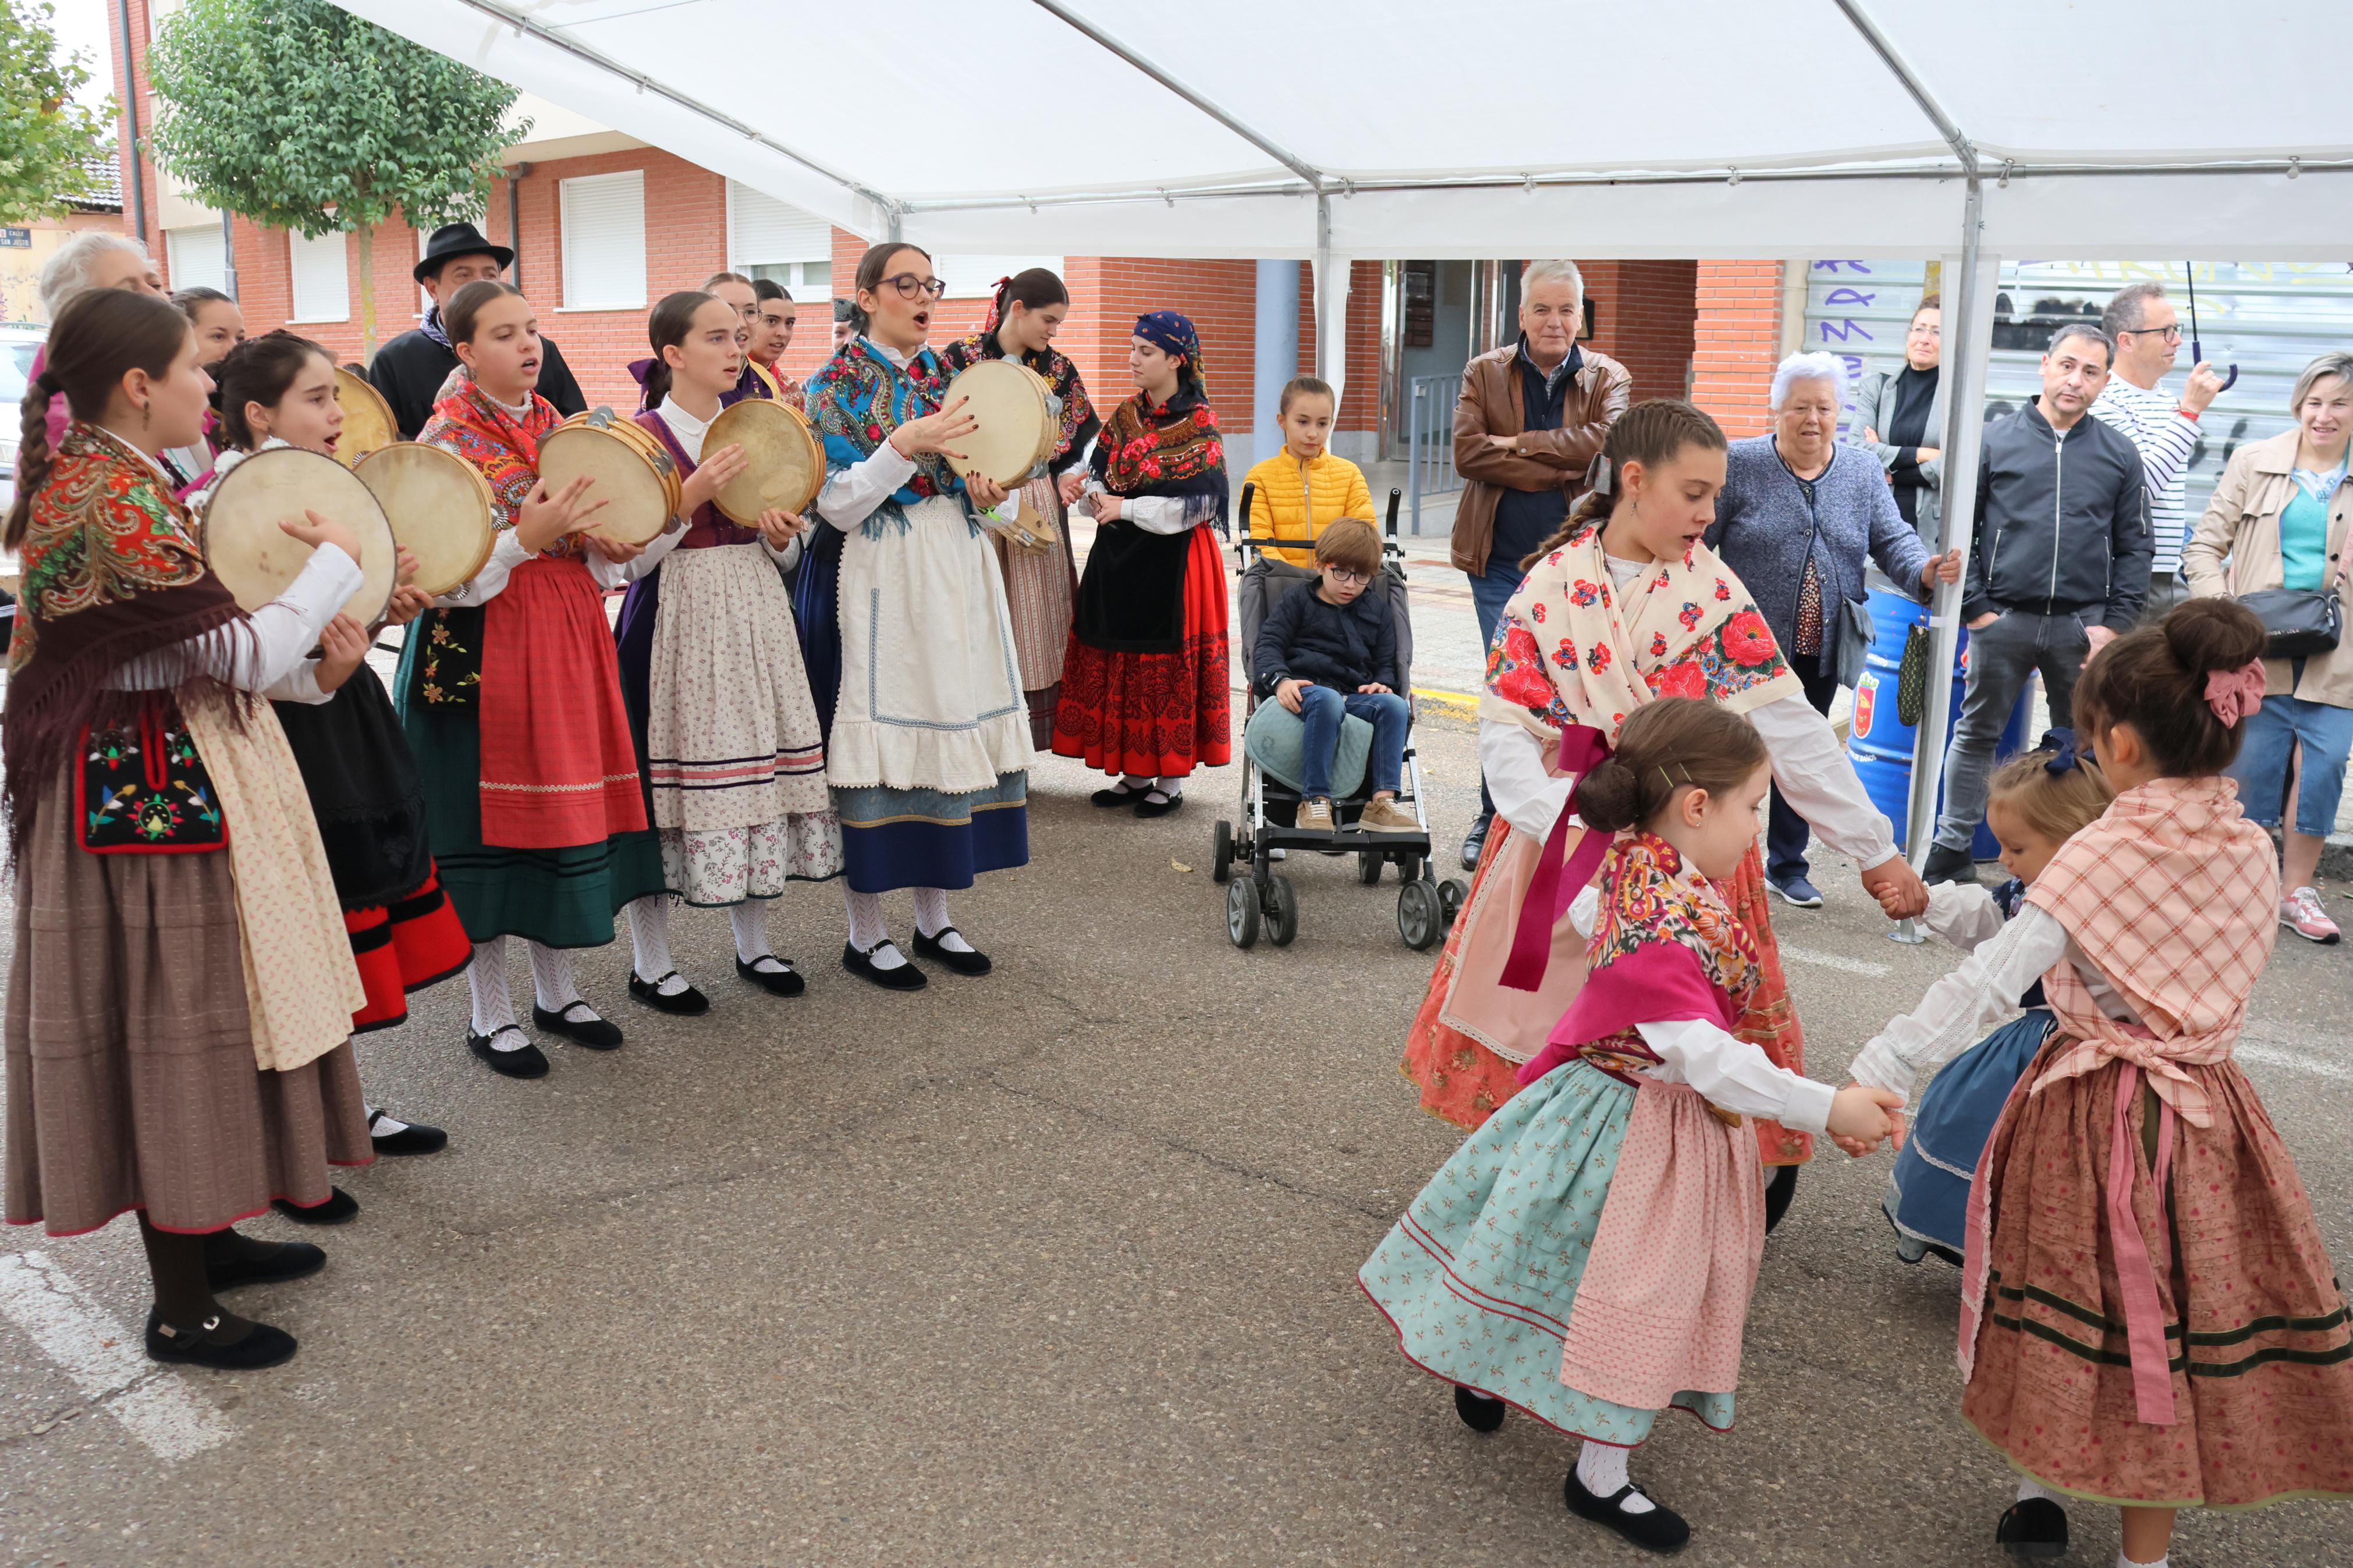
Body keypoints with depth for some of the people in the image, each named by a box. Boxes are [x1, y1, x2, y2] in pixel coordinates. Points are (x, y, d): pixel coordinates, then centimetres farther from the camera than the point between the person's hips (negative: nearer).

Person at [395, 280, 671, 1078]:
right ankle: (489, 1014, 13)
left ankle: (557, 991, 24)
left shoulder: (556, 423, 11)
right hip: (483, 646, -6)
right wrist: (525, 539, -27)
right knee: (491, 813, 0)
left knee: (567, 801, 9)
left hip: (567, 638, 6)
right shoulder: (446, 437, -8)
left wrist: (603, 543, -4)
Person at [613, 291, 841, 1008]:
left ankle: (753, 943, 22)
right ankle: (651, 964, 10)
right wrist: (693, 497, -21)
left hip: (754, 618, 6)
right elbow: (631, 556, -12)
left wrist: (782, 535, -6)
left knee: (756, 769, 8)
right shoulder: (644, 436, -6)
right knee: (669, 774, -3)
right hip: (676, 622, -6)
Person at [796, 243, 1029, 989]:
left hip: (955, 577, 6)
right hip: (876, 583, -6)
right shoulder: (838, 385, -3)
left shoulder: (950, 379, 13)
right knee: (876, 735, -4)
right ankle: (865, 933, 7)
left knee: (950, 725, 7)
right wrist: (904, 446, -22)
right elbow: (839, 507, -11)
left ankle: (934, 918, 18)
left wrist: (990, 497, -7)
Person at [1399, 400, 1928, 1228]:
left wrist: (1874, 850, -11)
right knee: (1545, 1033, 10)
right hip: (1565, 836, 1)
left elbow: (1791, 727, -8)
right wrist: (1565, 824, -24)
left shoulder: (1714, 591, -4)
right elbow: (1507, 726, -9)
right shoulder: (1550, 586, -4)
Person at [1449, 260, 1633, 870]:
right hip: (1501, 561, -1)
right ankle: (1494, 818, 12)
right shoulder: (1485, 373, 5)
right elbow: (1468, 452, -11)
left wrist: (1518, 443, -16)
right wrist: (1562, 472, -15)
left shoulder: (1608, 379, 6)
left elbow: (1609, 441, -15)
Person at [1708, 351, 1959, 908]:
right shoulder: (1738, 465, -4)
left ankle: (1787, 866, 28)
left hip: (1820, 652, 4)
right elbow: (1696, 544, -4)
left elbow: (1893, 542, 2)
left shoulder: (1864, 474, 7)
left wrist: (1926, 571, -19)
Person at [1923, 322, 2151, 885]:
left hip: (2084, 625, 2)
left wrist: (2114, 624, -1)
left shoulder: (2120, 454, 8)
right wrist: (1975, 607, -5)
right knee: (1977, 735, 7)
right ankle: (1951, 850, 16)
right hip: (2002, 620, -2)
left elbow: (2135, 548, 9)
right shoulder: (1995, 440, 3)